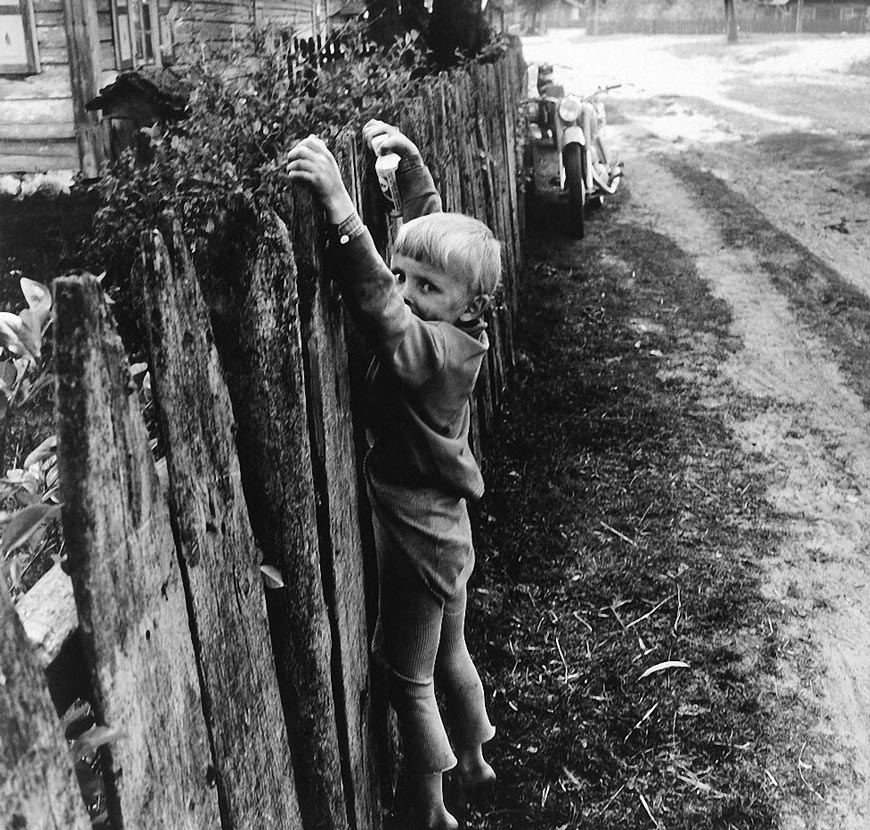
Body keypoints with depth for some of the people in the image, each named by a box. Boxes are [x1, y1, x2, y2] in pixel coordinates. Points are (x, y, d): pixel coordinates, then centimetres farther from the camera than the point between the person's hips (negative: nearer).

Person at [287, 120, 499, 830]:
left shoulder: (433, 347, -26)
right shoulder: (451, 328, -3)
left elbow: (375, 302, -44)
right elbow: (433, 227, 9)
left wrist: (338, 204, -52)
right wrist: (407, 159, 6)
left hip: (416, 529, -9)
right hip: (443, 524, 9)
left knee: (408, 678, 8)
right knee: (448, 654, 27)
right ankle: (472, 760, 48)